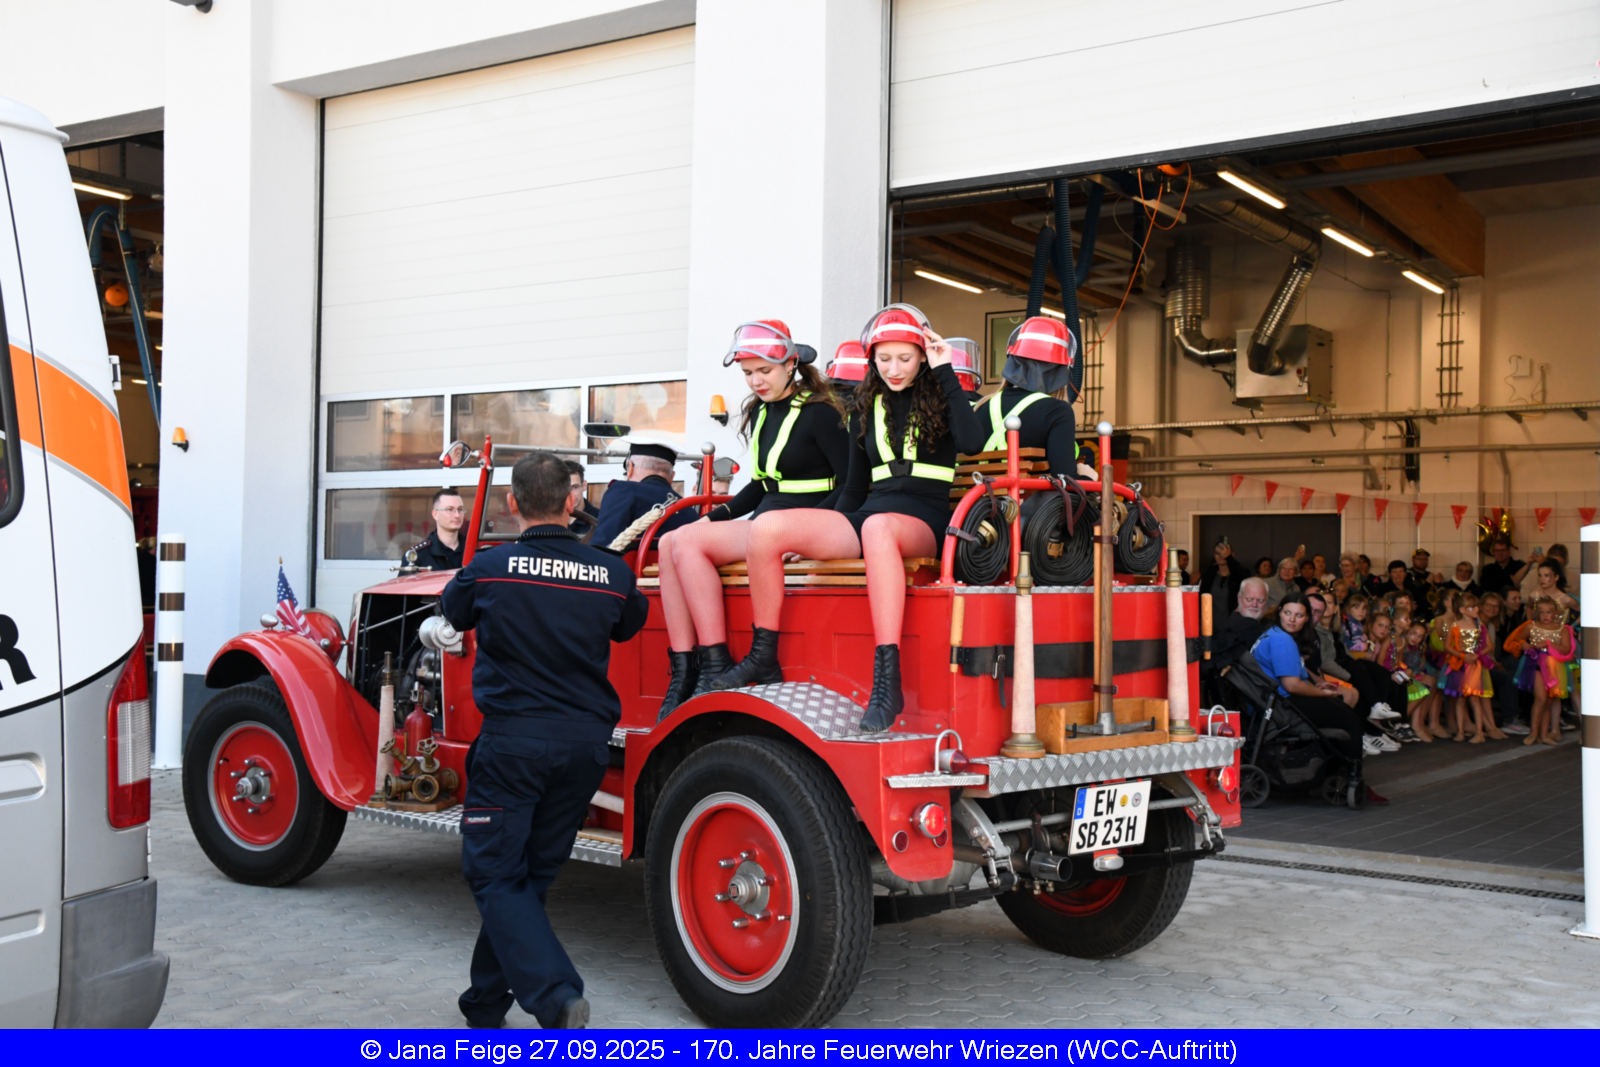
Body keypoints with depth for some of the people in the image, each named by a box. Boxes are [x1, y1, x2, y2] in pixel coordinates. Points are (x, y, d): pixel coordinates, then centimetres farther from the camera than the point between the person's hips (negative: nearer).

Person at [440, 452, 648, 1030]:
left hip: (512, 740, -4)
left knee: (495, 875, 2)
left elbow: (455, 611, 14)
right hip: (586, 744, 4)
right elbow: (630, 623, 19)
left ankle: (556, 995, -16)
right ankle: (487, 1001, 26)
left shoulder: (491, 566, -7)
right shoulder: (612, 573, -1)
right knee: (529, 873, 16)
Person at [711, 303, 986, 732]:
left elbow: (971, 441, -16)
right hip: (867, 515, 5)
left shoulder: (940, 396, 6)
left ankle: (887, 677, -51)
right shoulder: (866, 406, 18)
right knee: (768, 527, -19)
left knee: (878, 526, -43)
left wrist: (946, 373, -10)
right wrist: (832, 531, 9)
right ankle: (763, 658, -11)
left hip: (923, 521, -5)